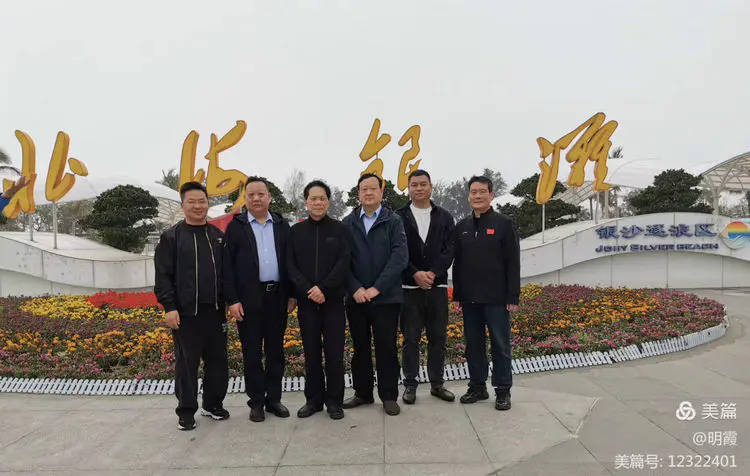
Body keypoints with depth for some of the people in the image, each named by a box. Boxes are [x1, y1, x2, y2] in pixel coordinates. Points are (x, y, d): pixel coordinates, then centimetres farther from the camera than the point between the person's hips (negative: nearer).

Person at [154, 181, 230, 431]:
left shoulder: (219, 236, 11)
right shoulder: (171, 237, -1)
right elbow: (163, 275, -5)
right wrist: (169, 307, -12)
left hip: (215, 311, 4)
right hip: (185, 313, -4)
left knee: (218, 361, 10)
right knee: (186, 363, 4)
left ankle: (213, 404, 27)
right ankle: (186, 411, 18)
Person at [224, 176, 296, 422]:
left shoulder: (282, 225, 9)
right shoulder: (235, 227, 1)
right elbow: (228, 266, -2)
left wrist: (292, 294, 4)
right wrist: (232, 300, -9)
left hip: (277, 296, 3)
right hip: (249, 299, -2)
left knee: (276, 350, 10)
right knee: (252, 352, 5)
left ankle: (274, 398, 23)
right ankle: (256, 401, 18)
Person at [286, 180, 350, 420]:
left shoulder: (339, 229, 2)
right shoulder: (296, 231, 7)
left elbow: (344, 263, -6)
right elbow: (290, 266, 2)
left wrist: (323, 288, -16)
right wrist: (308, 289, -12)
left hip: (333, 300, -2)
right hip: (306, 302, 2)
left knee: (334, 353, 3)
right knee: (311, 353, 10)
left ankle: (334, 400, 16)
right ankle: (314, 398, 22)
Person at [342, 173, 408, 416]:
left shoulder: (394, 221, 1)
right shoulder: (348, 223, 7)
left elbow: (400, 257, -9)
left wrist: (376, 288, -15)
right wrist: (355, 288, -10)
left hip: (386, 296, -2)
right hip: (356, 296, 3)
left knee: (386, 348, 4)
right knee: (360, 347, 12)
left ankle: (389, 396, 17)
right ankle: (363, 393, 26)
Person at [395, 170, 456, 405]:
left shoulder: (444, 217, 8)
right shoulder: (399, 217, 2)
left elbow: (449, 250, 0)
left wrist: (433, 273, -14)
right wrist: (415, 274, -16)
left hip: (437, 286, 2)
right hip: (409, 287, -2)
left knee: (438, 337, 9)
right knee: (410, 338, 4)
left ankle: (437, 383, 21)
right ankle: (410, 385, 15)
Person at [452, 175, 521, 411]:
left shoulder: (503, 223, -2)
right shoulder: (462, 227, 10)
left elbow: (513, 263, -5)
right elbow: (457, 263, 12)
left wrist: (513, 297, -10)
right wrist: (458, 294, 8)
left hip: (496, 298, -4)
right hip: (470, 299, 4)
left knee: (500, 345, 4)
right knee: (473, 344, 11)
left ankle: (503, 391, 16)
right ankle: (477, 387, 23)